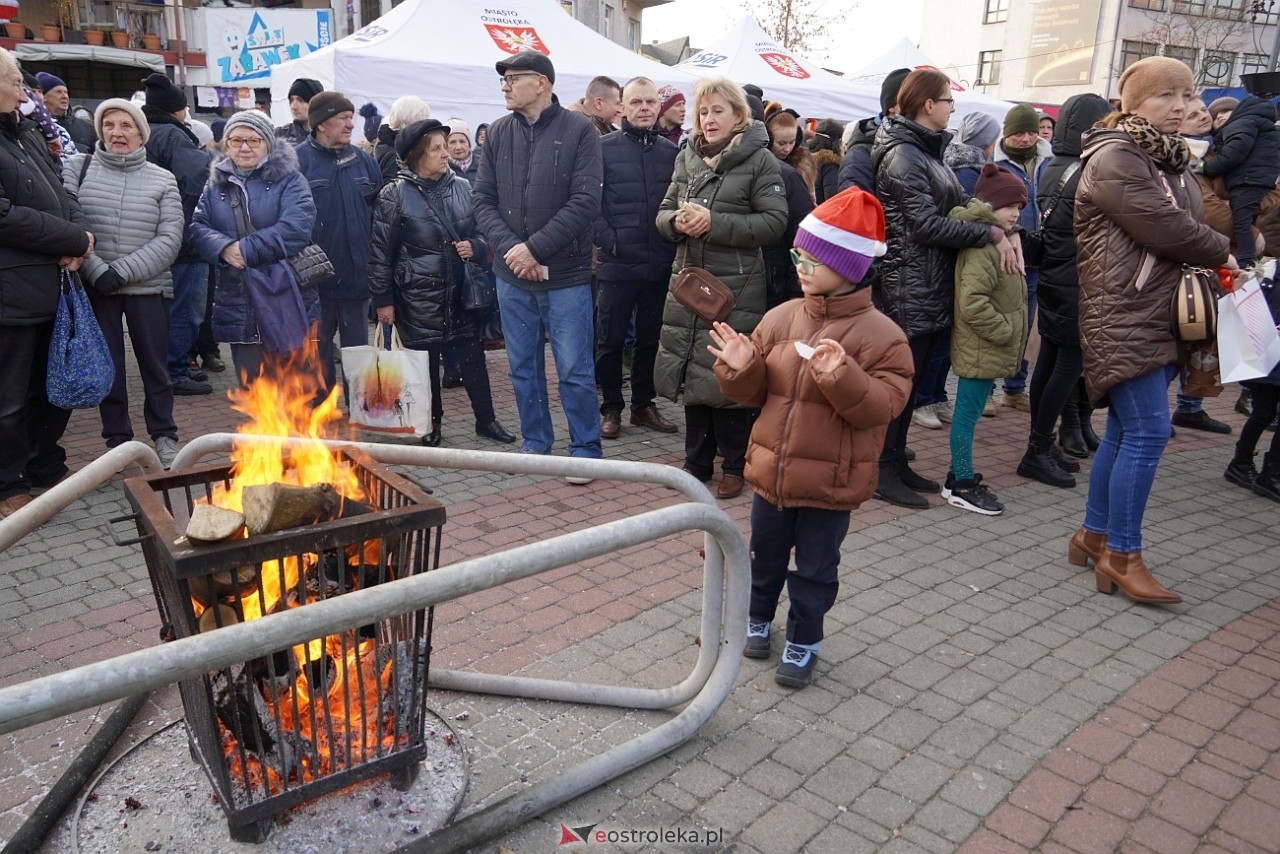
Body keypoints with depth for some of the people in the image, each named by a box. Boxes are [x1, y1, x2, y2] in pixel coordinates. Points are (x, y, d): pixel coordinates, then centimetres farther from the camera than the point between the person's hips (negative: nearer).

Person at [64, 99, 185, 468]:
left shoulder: (162, 180, 2)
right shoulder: (78, 168, 3)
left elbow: (170, 239, -5)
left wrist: (122, 272, -13)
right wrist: (97, 270, -15)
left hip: (148, 288, -1)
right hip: (95, 288, 1)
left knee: (155, 365, 7)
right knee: (107, 367, 8)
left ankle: (164, 436, 21)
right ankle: (117, 440, 20)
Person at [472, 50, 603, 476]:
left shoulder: (579, 130, -5)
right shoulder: (498, 132, 7)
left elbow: (585, 202, -13)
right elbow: (483, 199, 5)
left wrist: (535, 248, -17)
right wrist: (509, 247, -12)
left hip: (566, 275, -4)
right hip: (511, 275, 4)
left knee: (575, 370, 2)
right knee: (523, 367, 14)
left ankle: (585, 450, 16)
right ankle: (535, 443, 29)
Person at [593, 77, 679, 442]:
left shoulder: (670, 151, 8)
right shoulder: (604, 148, -2)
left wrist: (671, 245, 2)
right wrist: (608, 241, -14)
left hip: (659, 265, 3)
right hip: (616, 264, -3)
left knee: (651, 339, 12)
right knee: (610, 340, 4)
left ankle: (644, 404, 25)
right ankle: (611, 408, 18)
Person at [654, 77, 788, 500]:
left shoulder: (760, 160, -4)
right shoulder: (686, 157, 12)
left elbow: (774, 222, -11)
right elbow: (664, 211, 15)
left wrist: (714, 222, -19)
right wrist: (677, 221, -9)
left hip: (737, 287, -5)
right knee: (691, 372, 9)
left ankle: (734, 465, 15)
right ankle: (697, 461, 23)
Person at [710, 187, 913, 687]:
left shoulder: (879, 334, -13)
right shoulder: (780, 318, -1)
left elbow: (883, 405, -20)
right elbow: (756, 393, 7)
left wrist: (843, 379, -35)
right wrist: (741, 370, -15)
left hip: (830, 482, -4)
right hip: (771, 471, 4)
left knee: (815, 569, 12)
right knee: (765, 554, 22)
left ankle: (803, 643, 32)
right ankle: (759, 618, 45)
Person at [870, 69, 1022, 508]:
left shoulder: (928, 152, 16)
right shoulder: (903, 155, -13)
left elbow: (959, 208, 14)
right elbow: (927, 225, -20)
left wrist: (1004, 233, -1)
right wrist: (992, 233, -16)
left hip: (933, 286, 9)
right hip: (909, 286, -9)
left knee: (912, 378, 13)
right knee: (900, 378, -3)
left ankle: (896, 462, 23)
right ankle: (883, 471, 7)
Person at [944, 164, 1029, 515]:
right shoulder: (982, 246, -19)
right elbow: (972, 303, -28)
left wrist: (1010, 333, 16)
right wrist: (1005, 331, -19)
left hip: (987, 349, 10)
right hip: (979, 349, -10)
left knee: (969, 412, 16)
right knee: (968, 413, -1)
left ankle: (960, 475, 26)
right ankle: (962, 485, 7)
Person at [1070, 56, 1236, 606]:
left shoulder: (1171, 159, 18)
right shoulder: (1114, 158, -10)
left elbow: (1185, 224, 18)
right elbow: (1166, 229, -16)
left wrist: (1209, 263, -1)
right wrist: (1221, 254, -1)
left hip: (1161, 315, 9)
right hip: (1123, 316, -9)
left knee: (1125, 431, 10)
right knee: (1148, 432, -11)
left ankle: (1094, 536, 20)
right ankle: (1121, 557, -1)